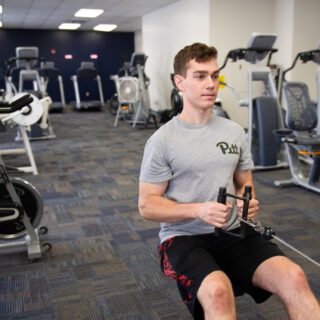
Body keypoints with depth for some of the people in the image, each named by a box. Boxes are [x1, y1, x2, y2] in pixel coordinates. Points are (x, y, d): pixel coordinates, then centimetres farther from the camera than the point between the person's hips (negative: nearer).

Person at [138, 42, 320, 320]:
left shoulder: (235, 132, 9)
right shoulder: (162, 141, -6)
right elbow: (147, 205, -6)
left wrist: (249, 202, -8)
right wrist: (197, 210, -23)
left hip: (233, 232, 4)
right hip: (184, 237, -4)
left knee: (294, 277, -22)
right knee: (218, 290, -36)